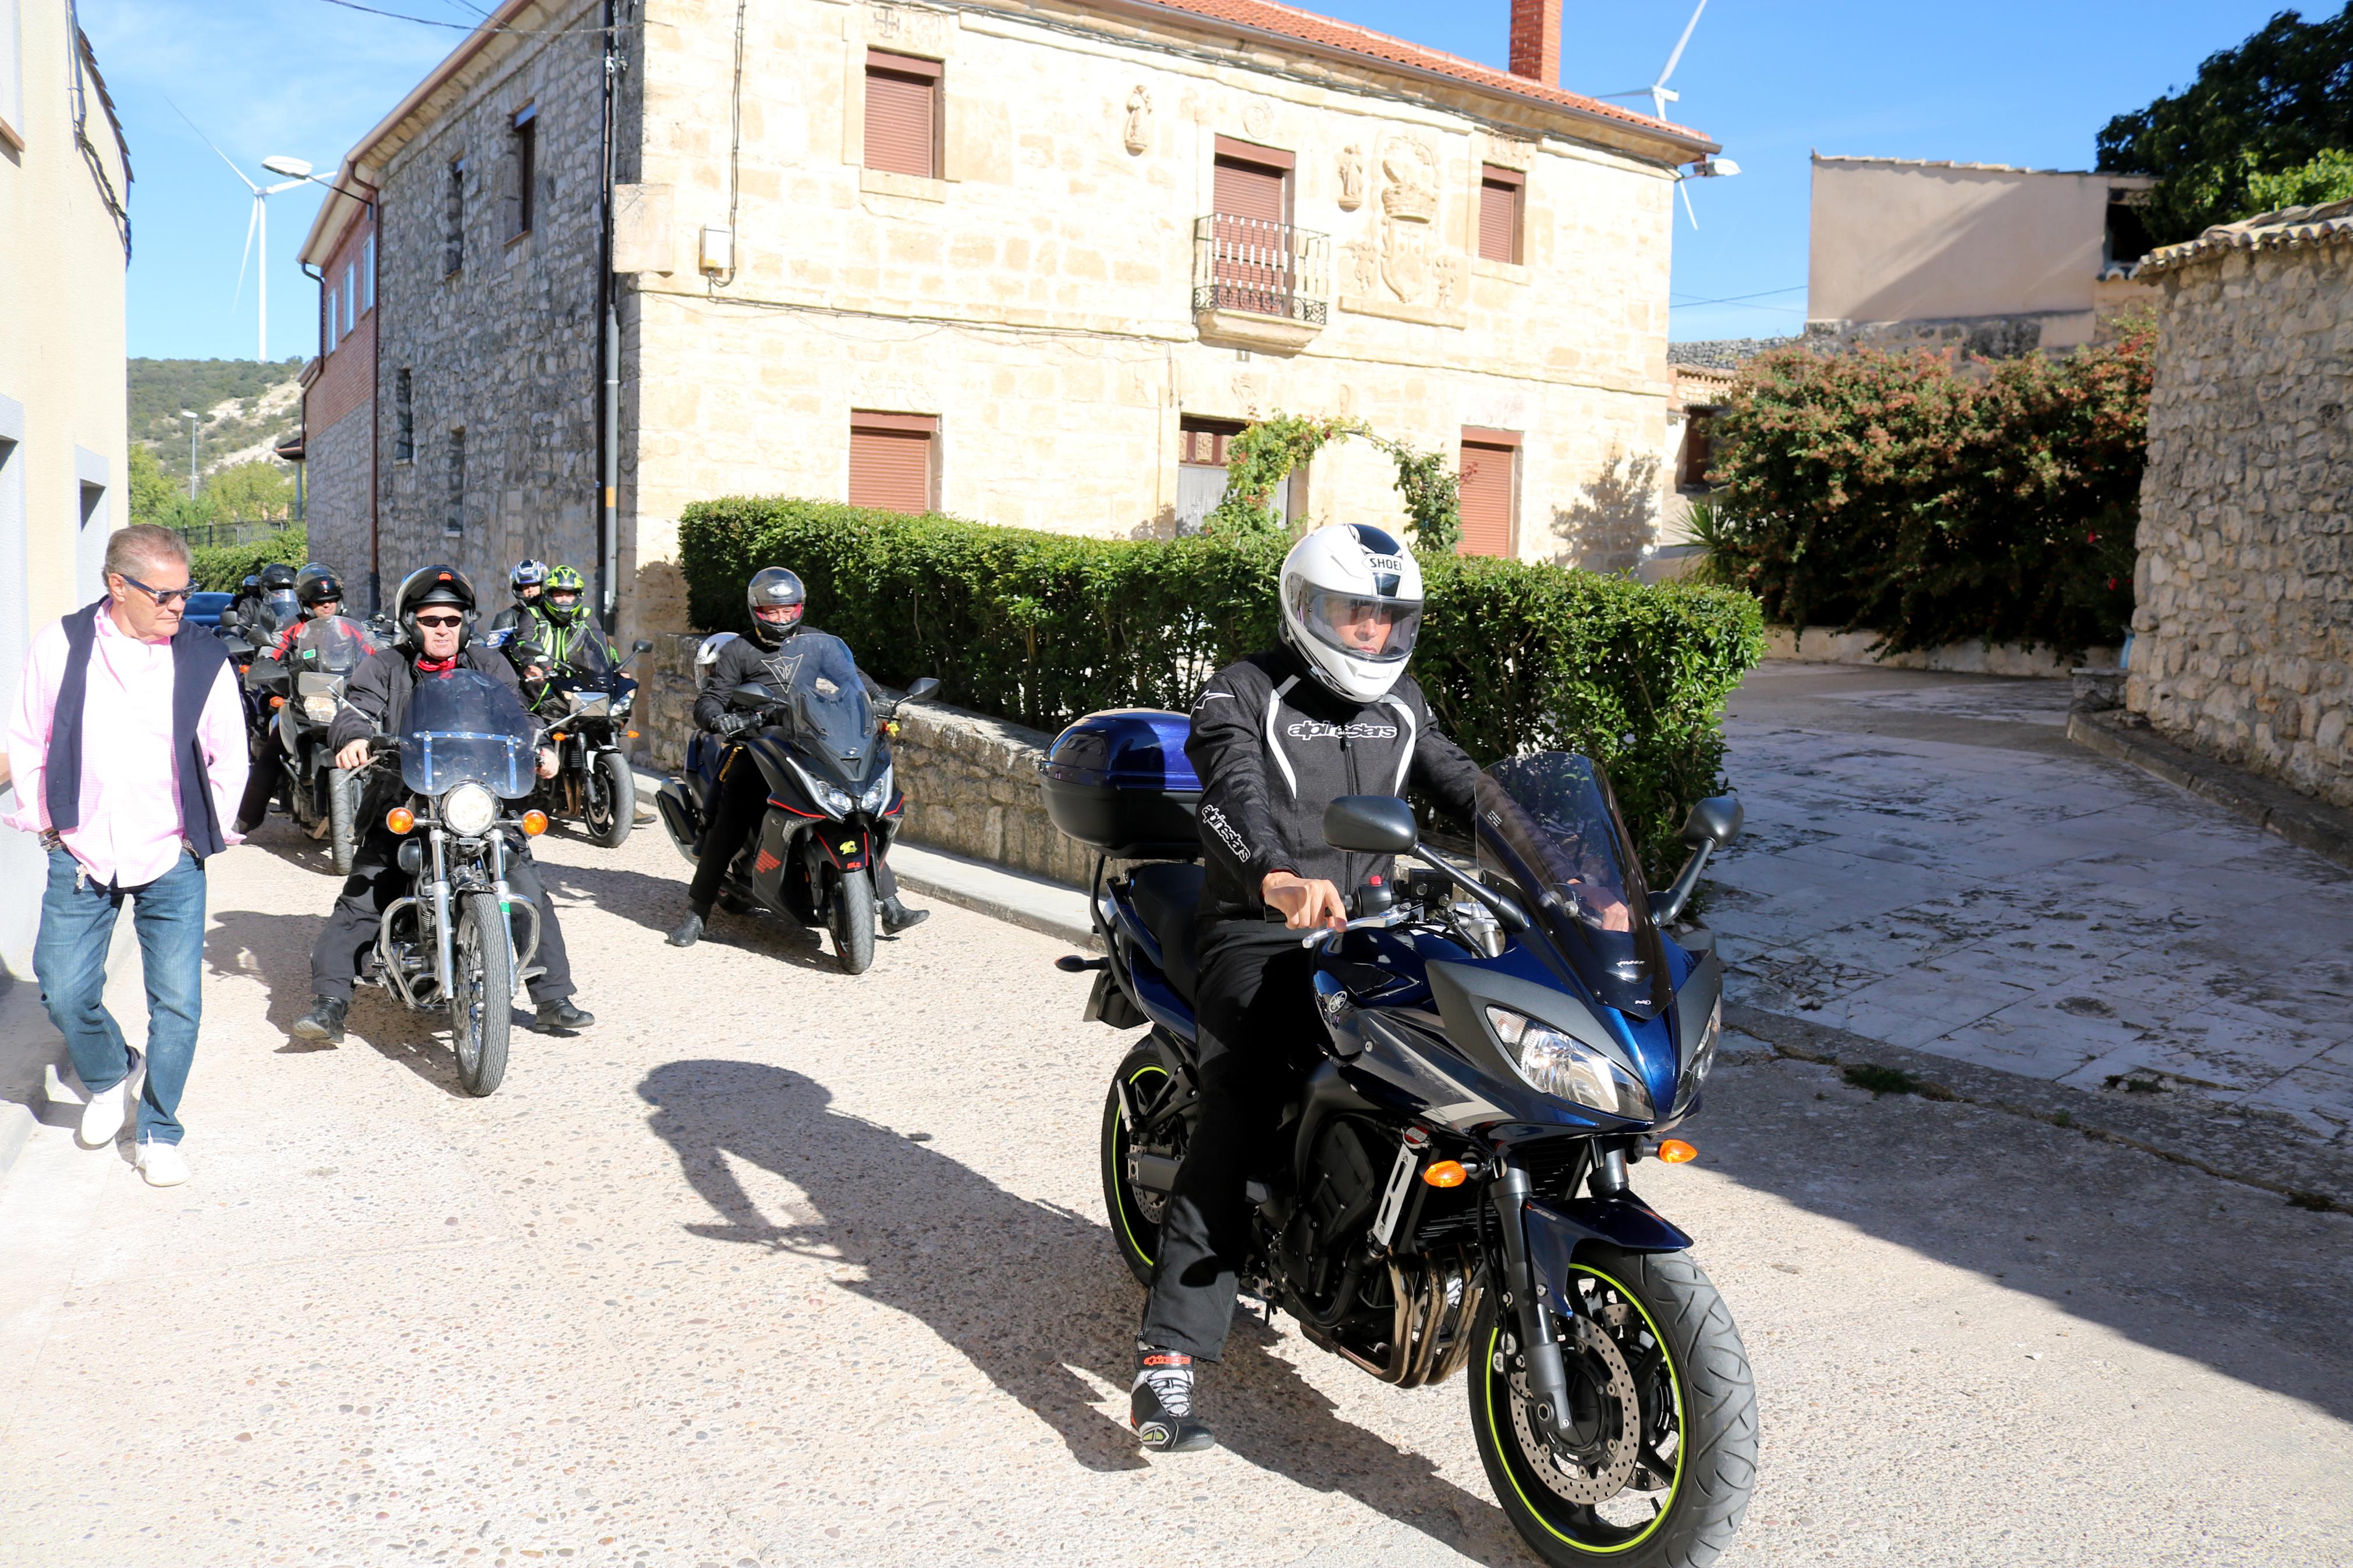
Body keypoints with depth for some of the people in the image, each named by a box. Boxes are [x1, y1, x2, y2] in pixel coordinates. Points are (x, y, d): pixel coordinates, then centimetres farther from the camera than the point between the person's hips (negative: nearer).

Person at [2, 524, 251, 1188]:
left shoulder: (204, 659, -5)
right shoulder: (61, 645, -4)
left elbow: (230, 758, 6)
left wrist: (204, 834, 5)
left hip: (172, 861, -1)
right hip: (80, 857, 1)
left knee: (178, 1002, 0)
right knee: (64, 994, 2)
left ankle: (160, 1132, 17)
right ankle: (110, 1074, 34)